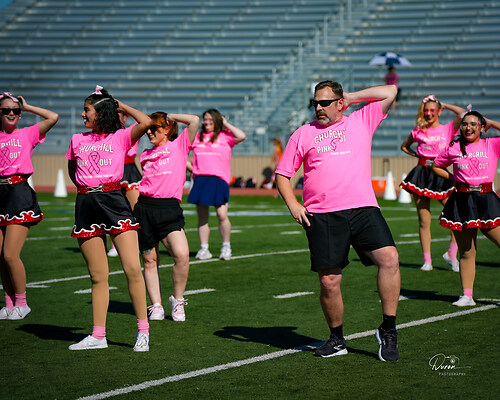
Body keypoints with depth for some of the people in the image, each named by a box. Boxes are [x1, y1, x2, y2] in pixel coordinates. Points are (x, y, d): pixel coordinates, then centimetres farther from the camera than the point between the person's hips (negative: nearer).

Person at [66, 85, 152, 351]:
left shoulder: (121, 137, 3)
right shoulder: (77, 140, 16)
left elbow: (146, 122, -13)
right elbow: (72, 172, 29)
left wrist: (122, 107, 1)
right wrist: (88, 186, 15)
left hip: (114, 201, -4)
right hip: (86, 206, 4)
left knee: (133, 269, -11)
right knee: (98, 276, 6)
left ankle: (142, 332, -2)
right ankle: (98, 336, 11)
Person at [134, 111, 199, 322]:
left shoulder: (179, 145, 6)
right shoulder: (145, 154, 19)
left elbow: (194, 120, -6)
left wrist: (170, 116, 7)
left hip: (169, 207, -4)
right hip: (144, 207, 4)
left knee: (182, 255, -19)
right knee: (149, 260, 4)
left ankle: (177, 300, 0)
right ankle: (156, 306, 13)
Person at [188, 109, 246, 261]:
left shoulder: (225, 136, 6)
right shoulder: (197, 137, 17)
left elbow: (242, 136, -10)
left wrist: (226, 124, 1)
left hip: (219, 179, -4)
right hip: (200, 179, 4)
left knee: (222, 215, -11)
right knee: (202, 217, 4)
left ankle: (226, 247, 5)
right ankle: (204, 249, 10)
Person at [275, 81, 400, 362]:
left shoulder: (361, 121, 15)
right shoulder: (304, 133, 16)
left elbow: (390, 92, 11)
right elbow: (282, 174, 17)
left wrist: (350, 97, 14)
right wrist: (293, 205, 2)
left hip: (363, 209, 0)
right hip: (322, 215, 1)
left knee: (389, 258, -21)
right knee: (329, 281, -4)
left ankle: (388, 330, -9)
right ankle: (337, 339, 18)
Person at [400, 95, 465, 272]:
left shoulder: (448, 129, 5)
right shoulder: (418, 131, 10)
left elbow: (463, 113, -10)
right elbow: (404, 146, 26)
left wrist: (444, 105, 2)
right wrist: (416, 154, 9)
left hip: (440, 175, -1)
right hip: (422, 174, 1)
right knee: (424, 221, 2)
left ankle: (451, 254, 3)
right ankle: (427, 261, 8)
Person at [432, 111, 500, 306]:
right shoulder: (453, 148, 8)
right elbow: (436, 166, 21)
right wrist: (454, 178, 8)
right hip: (462, 202, 1)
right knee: (466, 253, 5)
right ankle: (467, 295, 11)